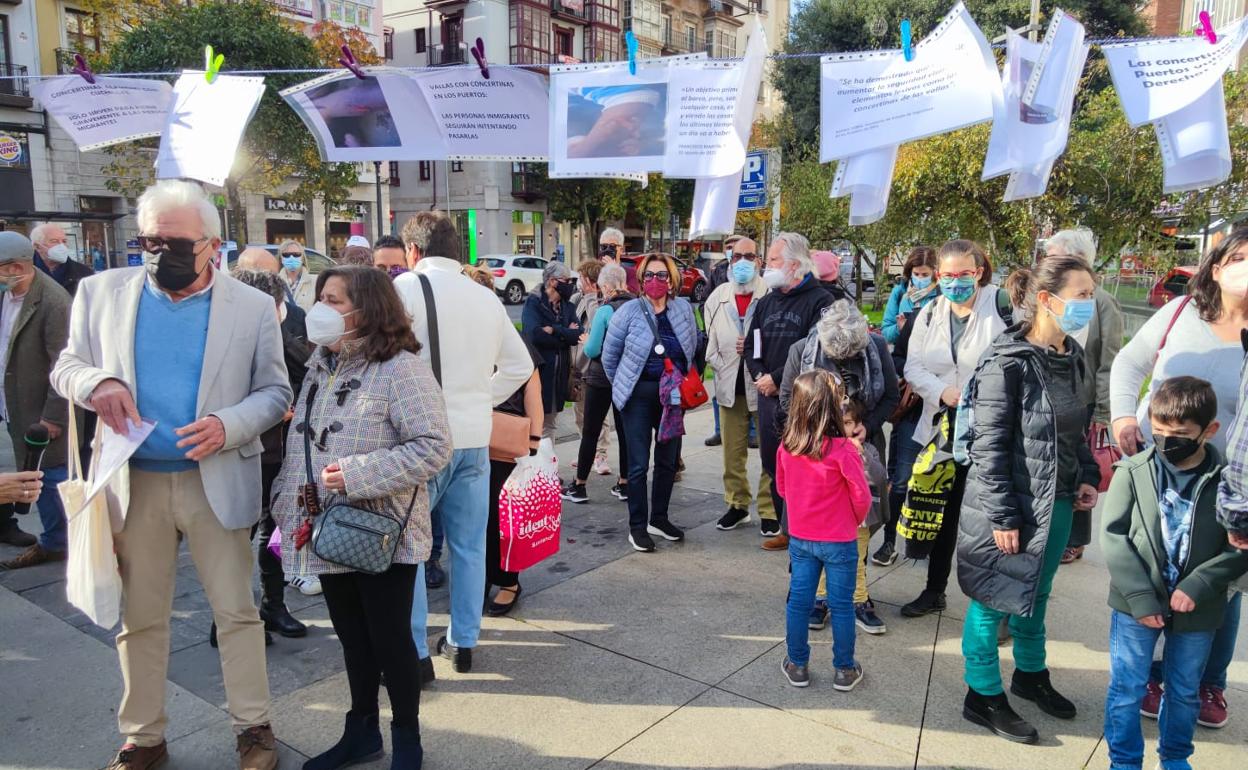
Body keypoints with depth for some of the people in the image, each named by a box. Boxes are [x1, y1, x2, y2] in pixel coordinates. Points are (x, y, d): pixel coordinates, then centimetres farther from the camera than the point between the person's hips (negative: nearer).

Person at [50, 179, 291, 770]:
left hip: (218, 481, -2)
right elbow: (66, 365, 10)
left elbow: (275, 392, 1)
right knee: (139, 617, 13)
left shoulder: (252, 306, -2)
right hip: (133, 482, 2)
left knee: (237, 611, 5)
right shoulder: (102, 292, 3)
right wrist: (95, 382, -14)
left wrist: (229, 425, -18)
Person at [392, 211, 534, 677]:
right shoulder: (486, 296, 8)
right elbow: (520, 366, 13)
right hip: (475, 435, 5)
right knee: (468, 545, 14)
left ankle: (414, 653, 11)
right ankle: (463, 642, 25)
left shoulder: (406, 287, -9)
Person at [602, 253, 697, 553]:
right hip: (639, 395, -4)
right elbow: (609, 354, 2)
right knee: (639, 464, -1)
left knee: (669, 460, 12)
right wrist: (622, 386, 9)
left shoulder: (684, 309, 2)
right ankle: (637, 526, 11)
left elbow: (692, 349, 12)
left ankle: (659, 519, 28)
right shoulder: (629, 311, -7)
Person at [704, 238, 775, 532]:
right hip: (730, 385, 5)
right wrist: (722, 367, -2)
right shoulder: (717, 297, 8)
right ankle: (737, 504, 29)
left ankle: (769, 510, 13)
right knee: (732, 451, 14)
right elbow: (710, 342, 11)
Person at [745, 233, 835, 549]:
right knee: (773, 464, 12)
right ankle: (785, 526, 24)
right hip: (768, 396, 7)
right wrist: (759, 375, 0)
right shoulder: (767, 301, 16)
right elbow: (751, 344, 19)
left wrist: (778, 379, -13)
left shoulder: (819, 301, -8)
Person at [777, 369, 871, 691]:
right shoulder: (844, 450, -22)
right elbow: (862, 498, -14)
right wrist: (855, 521, 6)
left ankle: (798, 665, 25)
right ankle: (844, 670, 23)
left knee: (798, 602, 13)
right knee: (841, 606, 10)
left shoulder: (786, 446, -8)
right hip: (839, 541, -4)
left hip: (800, 538, 4)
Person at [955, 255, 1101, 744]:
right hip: (1012, 506, -7)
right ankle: (984, 698, 23)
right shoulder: (1008, 362, -19)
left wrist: (1086, 476, 6)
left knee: (1036, 596, 23)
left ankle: (1030, 675, 43)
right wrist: (1002, 516, -18)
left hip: (1057, 504, 8)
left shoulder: (1072, 356, 5)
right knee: (994, 601, 7)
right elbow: (989, 447, -19)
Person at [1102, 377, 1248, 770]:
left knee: (1185, 691, 19)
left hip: (1198, 610, 1)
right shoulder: (1133, 471, -10)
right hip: (1136, 604, -1)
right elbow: (1113, 536, -9)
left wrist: (1199, 586, -16)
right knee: (1127, 688, 8)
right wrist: (1140, 596, -14)